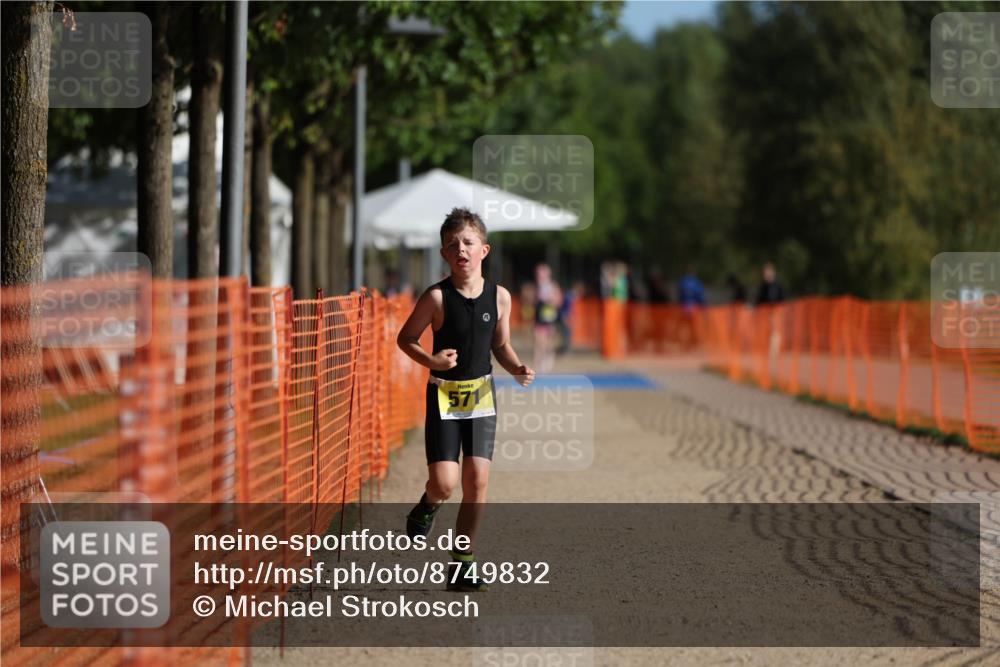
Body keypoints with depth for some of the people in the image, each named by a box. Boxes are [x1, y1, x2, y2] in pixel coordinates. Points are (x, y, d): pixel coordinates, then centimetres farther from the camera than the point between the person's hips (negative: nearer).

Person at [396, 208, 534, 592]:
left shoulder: (499, 297, -1)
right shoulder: (437, 297, -12)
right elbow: (405, 338, -2)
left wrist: (518, 369, -6)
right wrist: (430, 361, -19)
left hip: (481, 394, 3)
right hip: (444, 395, -3)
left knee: (477, 481, -2)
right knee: (444, 483, -12)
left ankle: (463, 564, 9)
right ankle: (426, 509, 26)